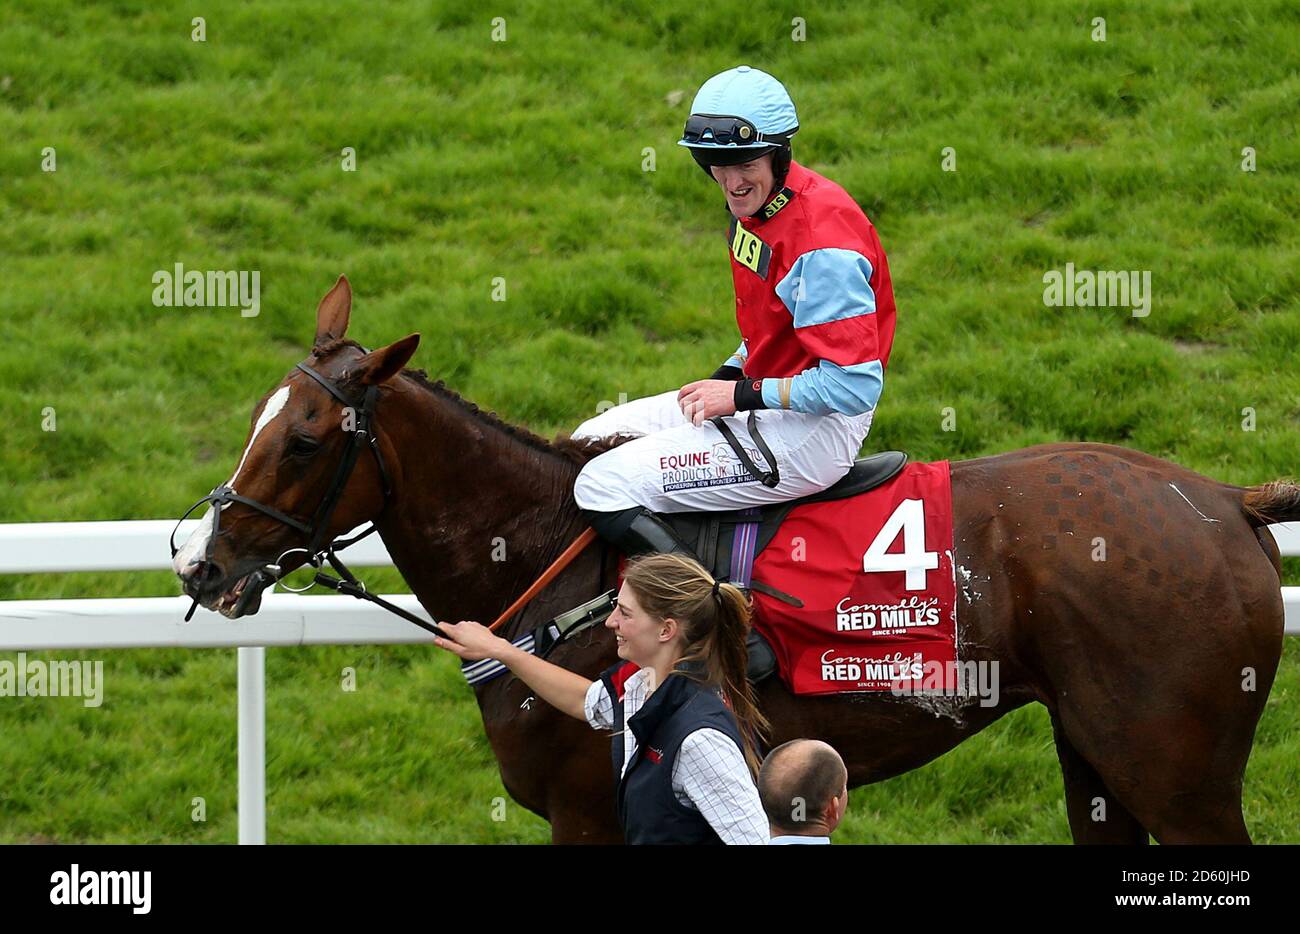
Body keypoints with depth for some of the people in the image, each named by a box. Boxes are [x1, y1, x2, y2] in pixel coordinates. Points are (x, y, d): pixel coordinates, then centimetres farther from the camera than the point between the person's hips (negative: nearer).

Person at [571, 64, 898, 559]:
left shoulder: (821, 242, -25)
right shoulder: (753, 205, 5)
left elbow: (855, 386, -28)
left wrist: (743, 394, -19)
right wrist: (730, 374, 4)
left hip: (816, 429, -11)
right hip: (765, 398, 11)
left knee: (605, 487, -17)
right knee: (593, 440, 15)